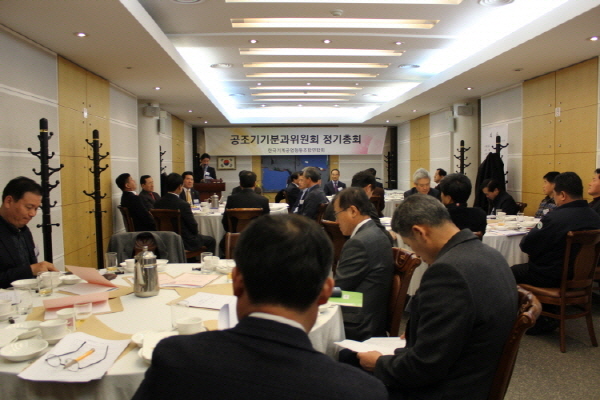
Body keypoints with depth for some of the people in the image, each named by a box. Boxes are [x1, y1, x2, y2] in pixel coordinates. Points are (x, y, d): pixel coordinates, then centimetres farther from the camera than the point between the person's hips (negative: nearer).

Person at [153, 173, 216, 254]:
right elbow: (193, 226, -17)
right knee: (211, 240, 16)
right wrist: (195, 233, 5)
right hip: (185, 242, -7)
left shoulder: (157, 203, -7)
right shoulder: (183, 205, -25)